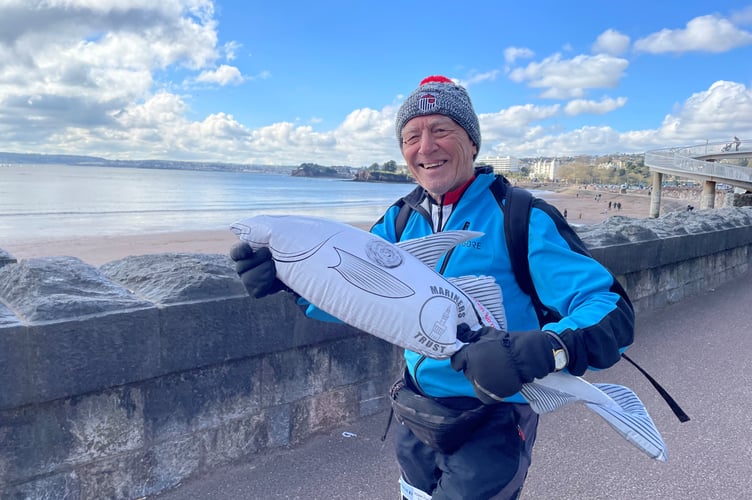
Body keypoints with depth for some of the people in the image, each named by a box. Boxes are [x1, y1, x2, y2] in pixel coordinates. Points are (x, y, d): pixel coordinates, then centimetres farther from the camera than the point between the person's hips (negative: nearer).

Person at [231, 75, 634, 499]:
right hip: (417, 415, 6)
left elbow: (612, 310, -24)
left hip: (493, 422, -5)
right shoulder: (400, 220, -1)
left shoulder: (522, 218, -19)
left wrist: (542, 349, -45)